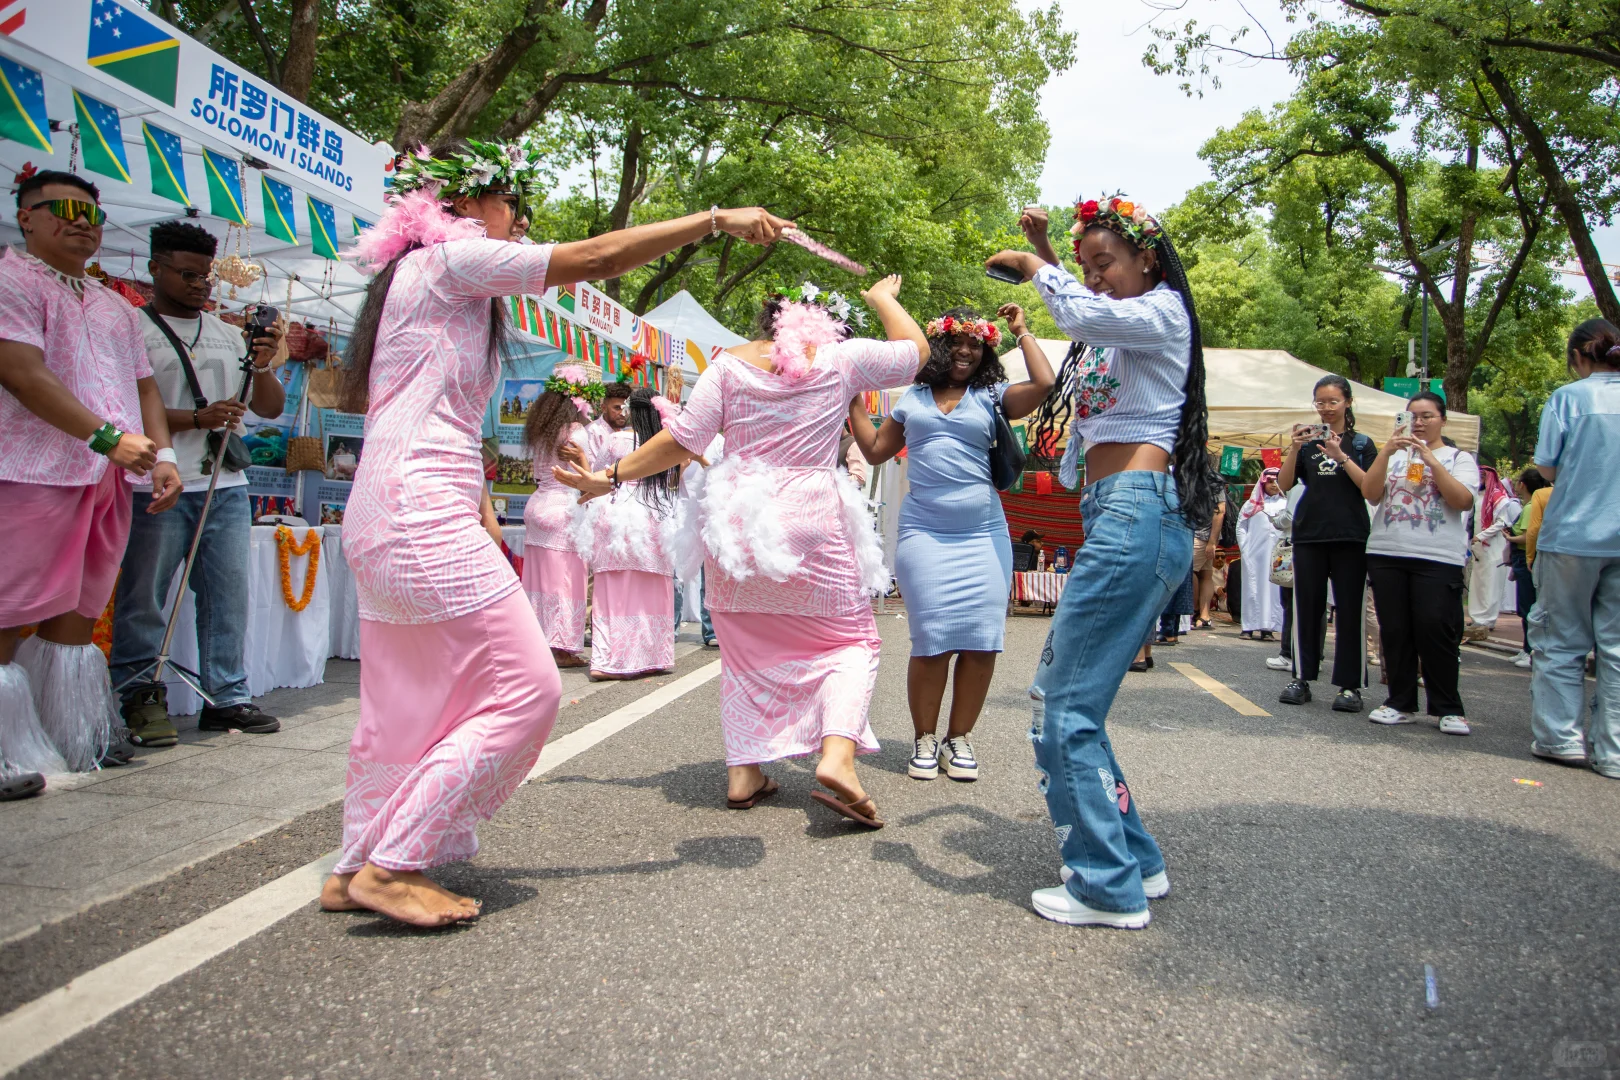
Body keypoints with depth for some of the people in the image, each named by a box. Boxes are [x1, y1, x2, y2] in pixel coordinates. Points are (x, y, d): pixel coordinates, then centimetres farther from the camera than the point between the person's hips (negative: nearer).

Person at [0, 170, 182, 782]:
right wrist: (107, 436, -17)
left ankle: (78, 740, 18)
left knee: (80, 613, 11)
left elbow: (144, 386, 23)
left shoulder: (115, 306, 24)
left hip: (110, 479, 7)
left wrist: (161, 454, 7)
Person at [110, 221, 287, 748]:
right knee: (143, 599, -1)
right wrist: (196, 418, -18)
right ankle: (141, 699, 9)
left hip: (226, 486, 5)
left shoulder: (230, 336, 19)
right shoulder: (132, 329, 1)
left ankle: (227, 698, 12)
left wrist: (263, 367, -2)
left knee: (229, 594, 5)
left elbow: (271, 409, 17)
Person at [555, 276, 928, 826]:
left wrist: (611, 477, 8)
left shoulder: (732, 362, 3)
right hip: (812, 521, -2)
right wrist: (883, 300, 34)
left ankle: (743, 773, 12)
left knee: (746, 649, 16)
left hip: (735, 521, 2)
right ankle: (837, 756, -15)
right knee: (852, 639, 8)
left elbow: (683, 439, -1)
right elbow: (915, 348, 16)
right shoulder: (842, 356, 1)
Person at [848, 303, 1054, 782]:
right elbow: (874, 451, 22)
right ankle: (924, 740, 8)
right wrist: (854, 401, 17)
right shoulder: (913, 399, 15)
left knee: (982, 642, -4)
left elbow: (1044, 385, -8)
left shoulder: (992, 397, 9)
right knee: (932, 641, -8)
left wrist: (1021, 331, 4)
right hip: (924, 533, 0)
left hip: (984, 533, 0)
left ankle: (958, 739, 11)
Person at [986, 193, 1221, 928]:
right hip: (1116, 514, 10)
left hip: (1137, 509, -10)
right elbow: (1083, 317, 48)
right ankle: (1135, 860, 17)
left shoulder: (1163, 310, 0)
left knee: (1069, 707, -11)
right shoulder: (1119, 333, 25)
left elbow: (1083, 314, -21)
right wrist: (1045, 254, 35)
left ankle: (1110, 887, -2)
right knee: (1056, 694, 9)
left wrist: (1035, 265, -4)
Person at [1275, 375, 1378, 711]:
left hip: (1350, 536, -1)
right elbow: (1284, 484, 2)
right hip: (1309, 533, 2)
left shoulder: (1362, 443, 8)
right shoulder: (1307, 441, 11)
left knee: (1349, 609, -2)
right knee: (1307, 607, 1)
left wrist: (1339, 455, -15)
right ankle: (1302, 678, 7)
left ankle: (1350, 685, 2)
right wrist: (1294, 448, -12)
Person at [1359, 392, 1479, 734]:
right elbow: (1370, 494, 2)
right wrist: (1385, 453, -9)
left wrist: (1431, 459, -11)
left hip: (1438, 558, -3)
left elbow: (1463, 501, -8)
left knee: (1436, 631, -8)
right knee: (1394, 632, 4)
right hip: (1386, 554, 3)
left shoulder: (1459, 458, 8)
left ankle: (1448, 709, 2)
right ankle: (1400, 703, 13)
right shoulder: (1394, 456, 14)